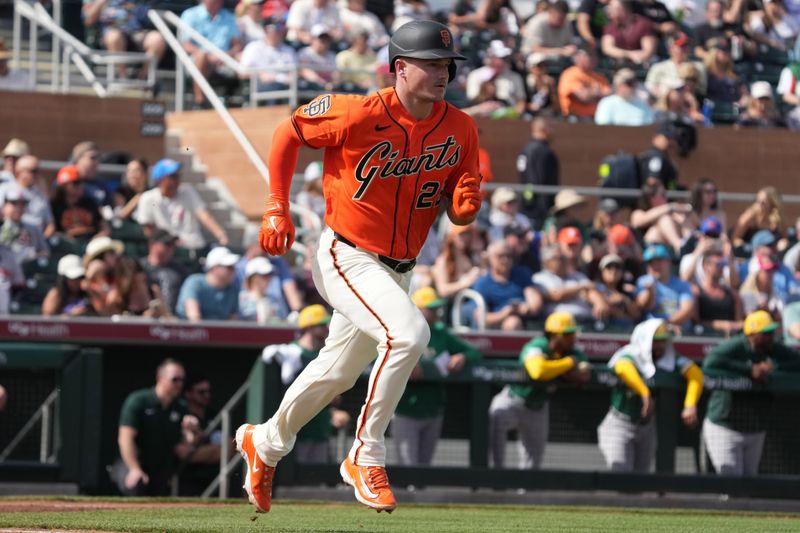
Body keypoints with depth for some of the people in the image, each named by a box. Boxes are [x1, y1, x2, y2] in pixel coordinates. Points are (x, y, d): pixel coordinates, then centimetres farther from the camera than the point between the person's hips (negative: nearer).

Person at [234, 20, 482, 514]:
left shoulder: (461, 130, -5)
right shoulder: (361, 115, -19)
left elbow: (460, 212, 3)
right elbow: (290, 131, -5)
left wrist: (466, 205, -21)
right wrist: (277, 209, -8)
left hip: (398, 269, 7)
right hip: (347, 257, -7)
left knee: (339, 372, 22)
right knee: (408, 332, -30)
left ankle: (265, 443, 47)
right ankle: (366, 458, -16)